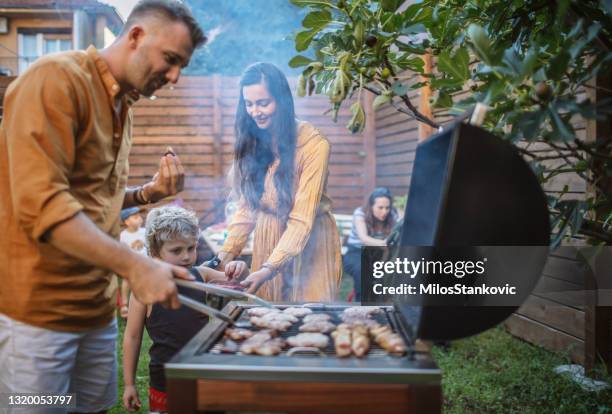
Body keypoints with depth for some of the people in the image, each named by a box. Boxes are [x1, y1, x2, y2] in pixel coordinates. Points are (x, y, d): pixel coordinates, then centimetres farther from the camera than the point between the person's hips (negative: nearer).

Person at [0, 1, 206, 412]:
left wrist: (150, 192, 2)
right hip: (38, 307, -8)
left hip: (97, 305, 8)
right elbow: (40, 203, -24)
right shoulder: (57, 77, -14)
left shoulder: (122, 107, 13)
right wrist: (135, 265, -27)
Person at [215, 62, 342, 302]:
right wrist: (226, 254, -11)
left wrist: (269, 269, -30)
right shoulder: (249, 143, 0)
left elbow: (302, 219, -22)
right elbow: (247, 207, 2)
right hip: (266, 243, 5)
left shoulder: (314, 145, -19)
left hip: (309, 245, -4)